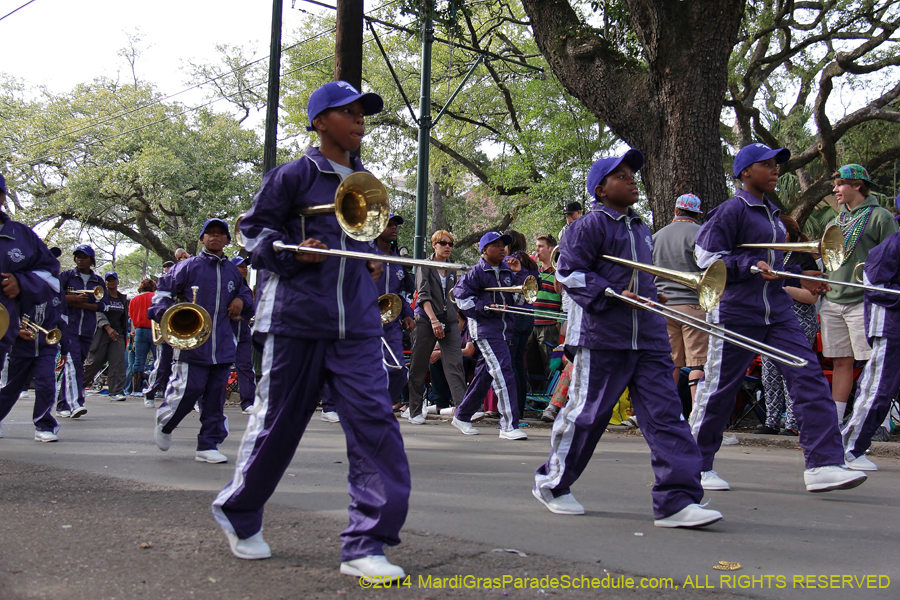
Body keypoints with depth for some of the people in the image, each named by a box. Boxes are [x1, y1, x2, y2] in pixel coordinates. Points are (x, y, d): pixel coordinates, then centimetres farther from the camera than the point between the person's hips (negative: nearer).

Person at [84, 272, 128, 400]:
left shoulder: (123, 298, 18)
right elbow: (99, 313, -12)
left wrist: (125, 334, 18)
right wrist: (108, 328, -26)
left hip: (117, 333, 4)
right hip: (101, 332, -4)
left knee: (118, 363, -9)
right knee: (95, 361, -3)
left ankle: (116, 392, -11)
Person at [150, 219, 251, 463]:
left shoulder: (233, 271, 17)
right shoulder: (188, 266, 3)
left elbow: (245, 293, 31)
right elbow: (164, 290, 3)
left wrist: (242, 301, 8)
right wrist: (165, 315, -13)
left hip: (223, 346, 4)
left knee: (215, 395, 4)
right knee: (187, 390, -7)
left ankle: (208, 445, 12)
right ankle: (164, 425, 23)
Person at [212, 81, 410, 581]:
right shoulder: (294, 175, 0)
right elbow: (255, 228, 3)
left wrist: (375, 261, 10)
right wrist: (291, 254, -14)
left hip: (357, 324, 4)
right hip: (296, 318, -4)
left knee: (375, 421, -10)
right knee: (278, 421, 6)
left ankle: (366, 544, -5)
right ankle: (238, 513, 31)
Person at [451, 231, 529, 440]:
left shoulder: (507, 270, 12)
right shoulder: (476, 272, -4)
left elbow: (520, 297, 10)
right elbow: (461, 296, -5)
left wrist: (519, 273, -3)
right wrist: (485, 308, -15)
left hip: (504, 328, 7)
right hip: (485, 328, -7)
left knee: (485, 374, 13)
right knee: (502, 373, -16)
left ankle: (462, 416, 28)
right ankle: (509, 426, -15)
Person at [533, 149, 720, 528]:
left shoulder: (642, 229, 20)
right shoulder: (590, 226, -5)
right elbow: (570, 273, -11)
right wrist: (613, 295, -19)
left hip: (647, 337, 7)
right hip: (601, 336, -7)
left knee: (665, 414, -3)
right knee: (586, 412, 1)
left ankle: (675, 501, -4)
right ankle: (551, 483, 21)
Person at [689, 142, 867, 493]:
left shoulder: (772, 213, 18)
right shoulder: (732, 210, -7)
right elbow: (707, 258, -12)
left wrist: (801, 277, 19)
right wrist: (751, 265, -21)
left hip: (777, 310, 8)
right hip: (736, 310, -7)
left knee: (809, 378, -6)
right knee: (720, 387, 1)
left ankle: (823, 465, -6)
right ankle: (697, 465, 16)